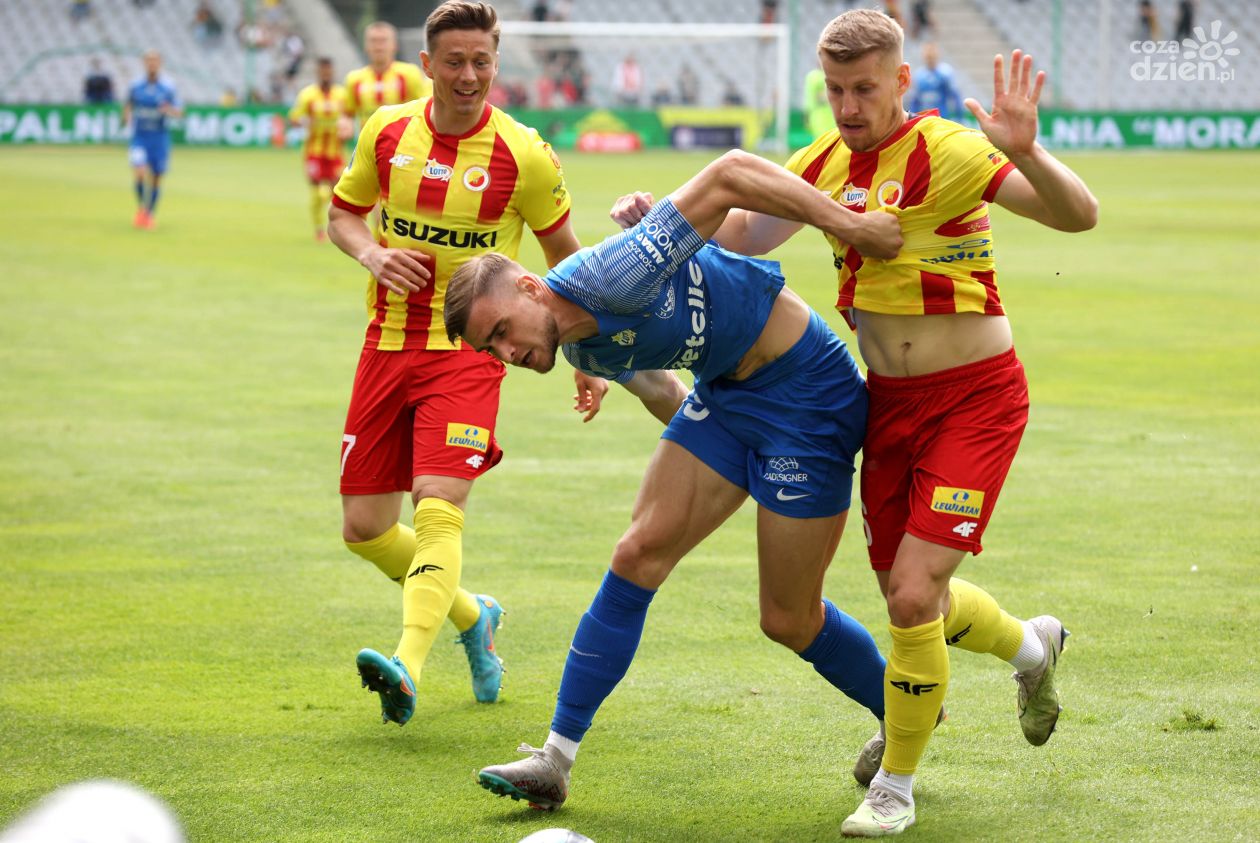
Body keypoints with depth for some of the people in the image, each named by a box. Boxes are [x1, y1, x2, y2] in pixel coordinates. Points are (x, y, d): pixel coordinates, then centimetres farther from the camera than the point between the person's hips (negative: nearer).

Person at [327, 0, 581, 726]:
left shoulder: (525, 156, -8)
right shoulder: (387, 132, 1)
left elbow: (562, 250, 7)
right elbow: (342, 214, 16)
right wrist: (373, 255, -6)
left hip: (469, 349, -4)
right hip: (389, 342, 4)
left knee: (439, 509, -23)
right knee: (365, 529, 6)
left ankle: (408, 668, -36)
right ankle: (473, 616, 31)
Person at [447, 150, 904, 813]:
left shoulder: (610, 276, -29)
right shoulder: (583, 351, -1)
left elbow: (730, 175, -32)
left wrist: (848, 224, -36)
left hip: (805, 389, -8)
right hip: (721, 391, 8)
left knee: (788, 620, 0)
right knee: (640, 554, -1)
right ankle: (556, 759, 4)